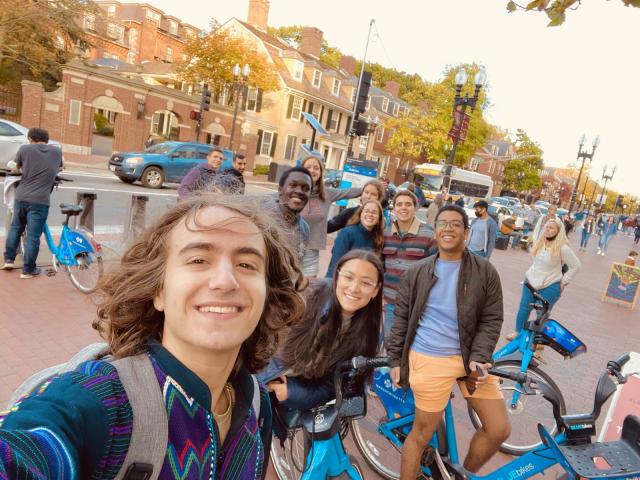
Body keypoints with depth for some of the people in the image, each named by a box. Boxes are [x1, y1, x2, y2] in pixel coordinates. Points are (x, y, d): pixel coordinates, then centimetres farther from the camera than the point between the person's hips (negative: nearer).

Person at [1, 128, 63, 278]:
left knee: (15, 228, 24)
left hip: (21, 197, 2)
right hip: (40, 200, -2)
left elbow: (17, 167, 22)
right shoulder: (57, 151, 5)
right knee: (33, 236, 3)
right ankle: (28, 270, 9)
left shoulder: (24, 149, 4)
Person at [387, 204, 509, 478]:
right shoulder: (417, 273, 0)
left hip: (470, 357, 3)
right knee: (422, 433, 7)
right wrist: (395, 359, 3)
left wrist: (479, 357, -11)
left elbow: (492, 320, 1)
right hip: (429, 360, -2)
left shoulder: (485, 272, 1)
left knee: (499, 429, 10)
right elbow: (401, 318, 5)